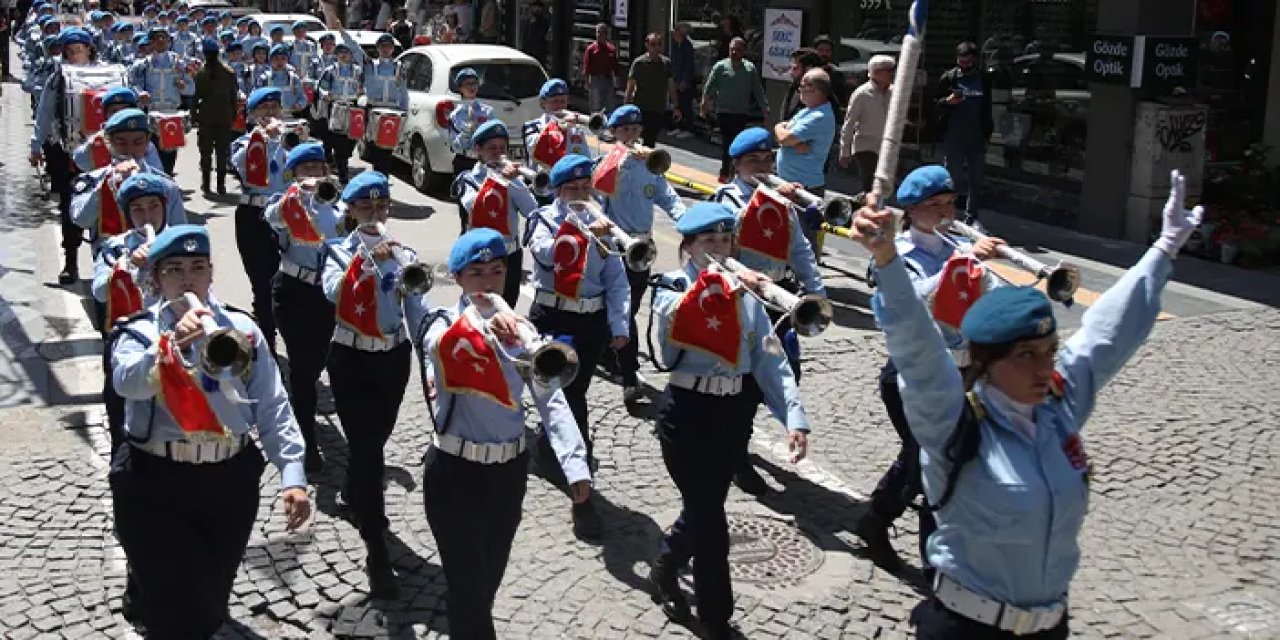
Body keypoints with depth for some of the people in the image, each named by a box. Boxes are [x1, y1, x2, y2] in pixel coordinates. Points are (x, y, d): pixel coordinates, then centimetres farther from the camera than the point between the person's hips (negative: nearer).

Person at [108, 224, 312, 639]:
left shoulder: (241, 329, 5)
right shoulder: (140, 332, -2)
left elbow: (272, 408, 1)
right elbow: (127, 382, -25)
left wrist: (292, 475, -9)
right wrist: (172, 342, -43)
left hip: (231, 482, 3)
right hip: (156, 485, -3)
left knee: (211, 606, 17)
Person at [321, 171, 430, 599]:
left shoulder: (403, 254, 2)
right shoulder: (340, 251, -6)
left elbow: (417, 311, 4)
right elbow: (333, 292, -27)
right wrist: (367, 258, -37)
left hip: (394, 358, 4)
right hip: (351, 360, -4)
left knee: (375, 440, 19)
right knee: (367, 448, -10)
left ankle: (354, 494, 53)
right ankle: (377, 553, -8)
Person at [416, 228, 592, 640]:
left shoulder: (519, 328, 2)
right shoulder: (444, 324, -10)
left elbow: (550, 398, -6)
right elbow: (440, 348, -37)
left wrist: (575, 464, -18)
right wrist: (482, 321, -59)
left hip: (510, 468, 5)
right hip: (455, 471, -4)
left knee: (491, 574, 20)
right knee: (468, 583, -2)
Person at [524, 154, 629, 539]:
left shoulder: (599, 222, 7)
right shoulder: (545, 218, -2)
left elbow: (617, 280, 5)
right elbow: (546, 254, -25)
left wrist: (619, 326, -3)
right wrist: (586, 232, -39)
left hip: (592, 322, 3)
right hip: (552, 319, -3)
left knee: (574, 392, 8)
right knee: (569, 396, -5)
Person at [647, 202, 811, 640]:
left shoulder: (745, 293, 5)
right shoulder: (673, 287, -8)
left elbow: (769, 358, -2)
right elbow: (677, 318, -33)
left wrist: (794, 417, -13)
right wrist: (719, 283, -50)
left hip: (735, 412, 5)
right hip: (688, 411, -5)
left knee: (704, 506, 18)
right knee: (708, 514, -3)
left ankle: (665, 571, 45)